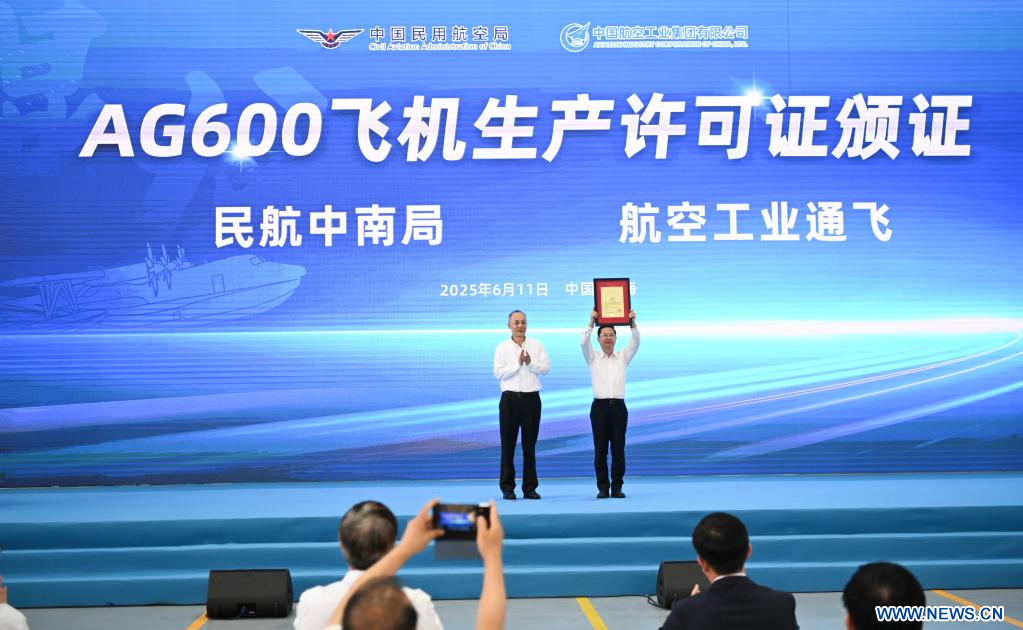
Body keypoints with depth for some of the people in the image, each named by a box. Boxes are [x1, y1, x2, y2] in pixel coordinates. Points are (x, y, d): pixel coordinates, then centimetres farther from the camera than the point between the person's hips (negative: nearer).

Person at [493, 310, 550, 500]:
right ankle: (507, 488, 5)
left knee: (530, 444, 5)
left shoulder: (536, 345, 8)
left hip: (531, 398, 1)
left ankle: (530, 487, 10)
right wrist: (518, 364, -14)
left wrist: (530, 363, -15)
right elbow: (498, 373, -8)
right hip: (510, 399, -1)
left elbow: (546, 368, 0)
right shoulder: (502, 347, 3)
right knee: (508, 444, 0)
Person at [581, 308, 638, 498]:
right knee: (600, 449, 0)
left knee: (618, 449, 1)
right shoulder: (593, 358, 9)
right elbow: (583, 343, -8)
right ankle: (602, 488, 6)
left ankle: (617, 487, 7)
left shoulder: (623, 357, 12)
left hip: (618, 406, 1)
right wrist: (591, 322, -19)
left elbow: (635, 343, -1)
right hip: (600, 406, -1)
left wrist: (632, 324, -16)